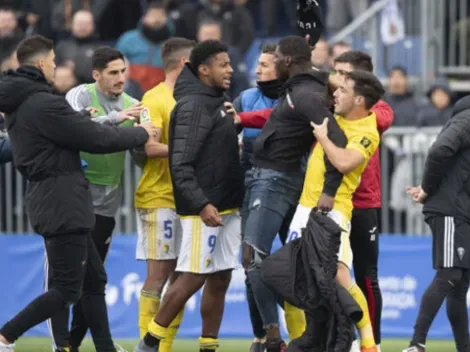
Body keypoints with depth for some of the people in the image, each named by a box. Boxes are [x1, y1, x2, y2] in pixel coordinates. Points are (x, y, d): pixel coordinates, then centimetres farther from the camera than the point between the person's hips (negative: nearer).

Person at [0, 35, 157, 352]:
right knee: (67, 289, -6)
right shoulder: (44, 104, -18)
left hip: (56, 203, 10)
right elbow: (95, 139, -14)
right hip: (62, 205, -10)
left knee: (94, 279, 15)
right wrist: (141, 134, -1)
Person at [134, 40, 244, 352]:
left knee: (220, 280, 7)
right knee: (193, 277, -8)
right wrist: (201, 204, -25)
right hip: (204, 209, -9)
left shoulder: (217, 103, 15)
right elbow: (181, 165, -19)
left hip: (227, 207, 9)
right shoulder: (194, 106, -13)